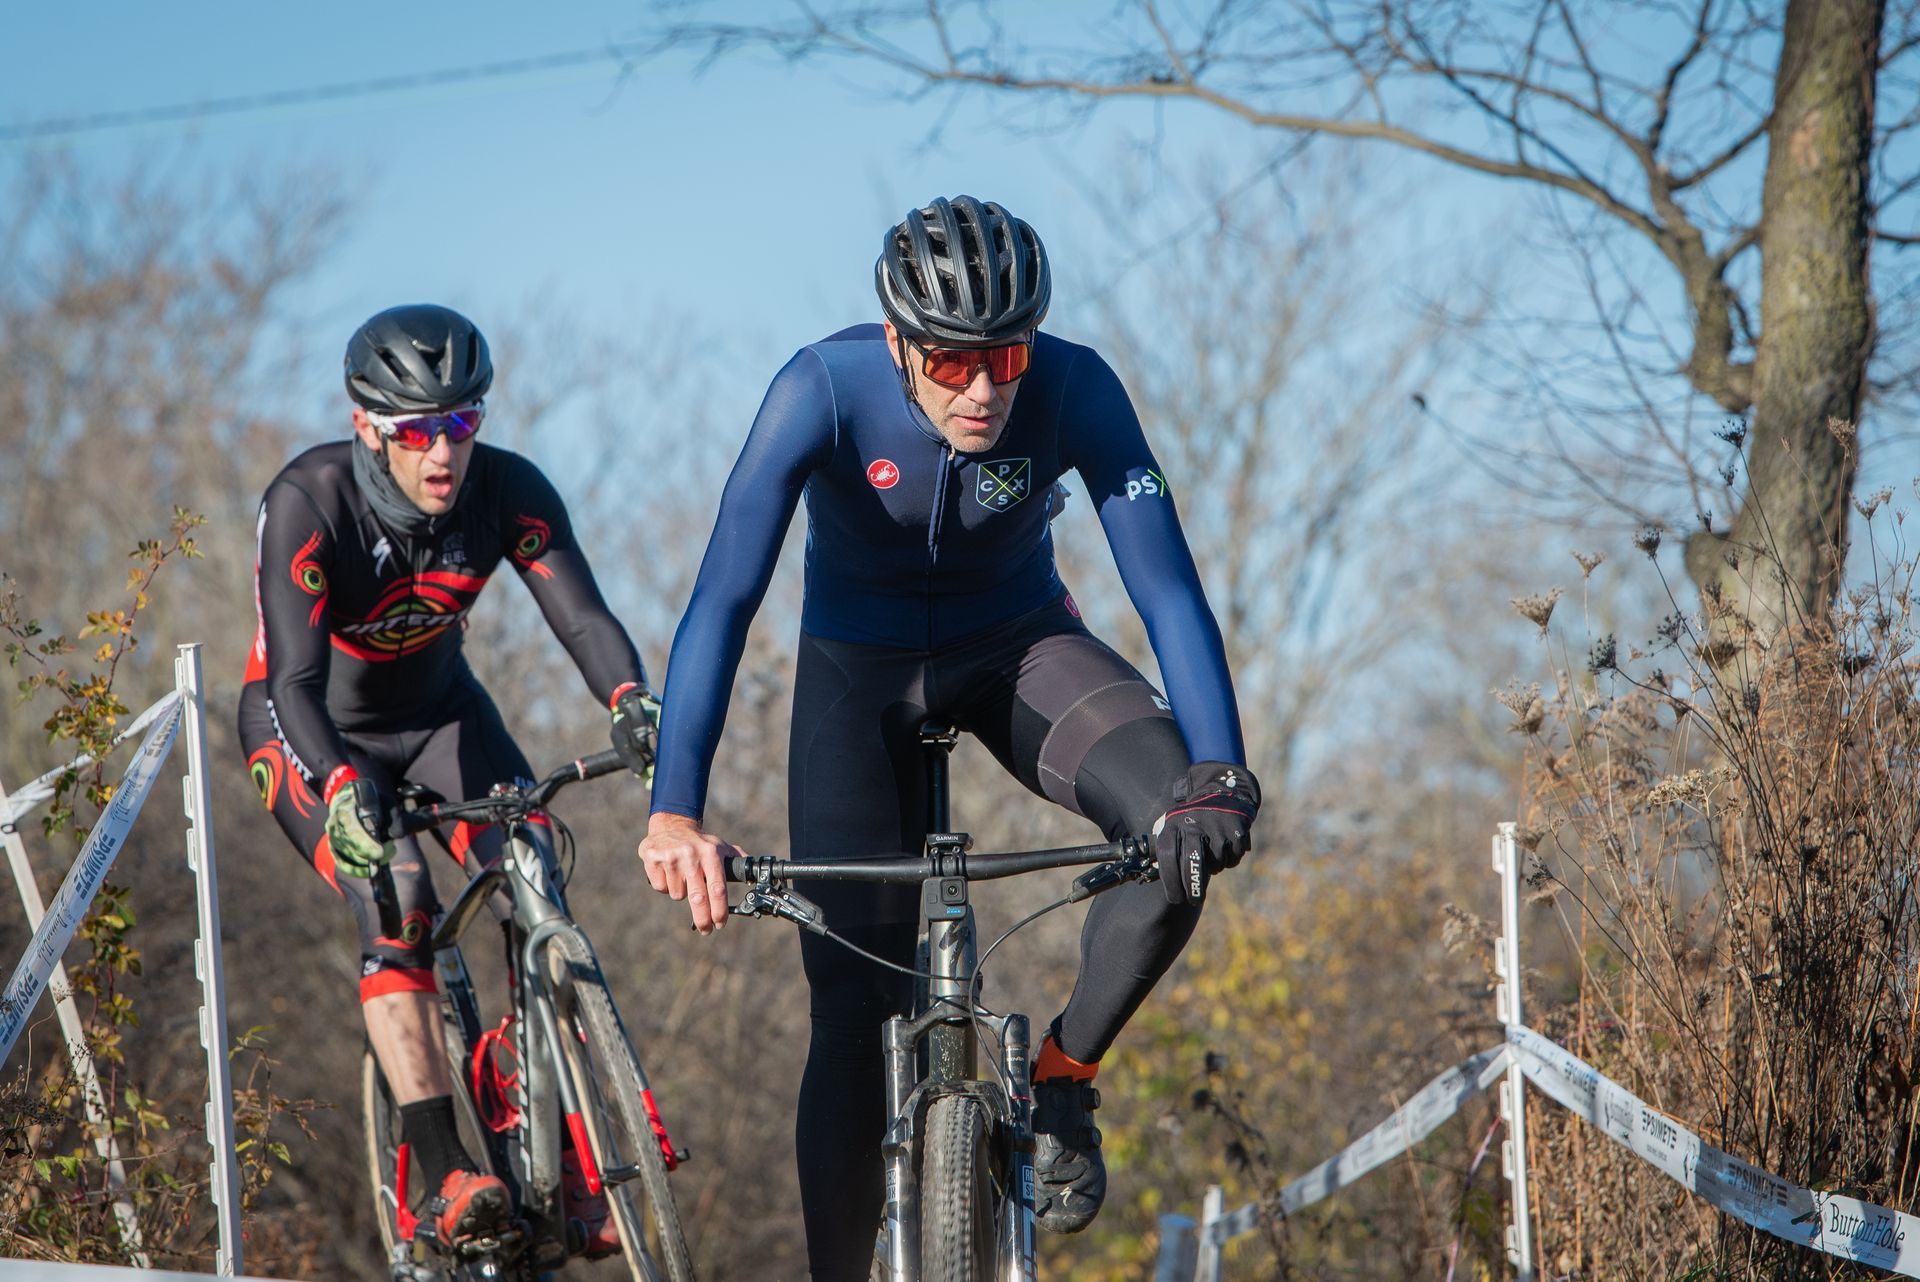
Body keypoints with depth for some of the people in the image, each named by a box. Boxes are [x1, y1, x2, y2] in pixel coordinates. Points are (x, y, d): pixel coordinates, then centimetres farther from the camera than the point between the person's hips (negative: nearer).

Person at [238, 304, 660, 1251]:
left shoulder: (507, 490, -23)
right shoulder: (306, 503, -32)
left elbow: (582, 615, -32)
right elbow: (296, 677, -39)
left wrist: (630, 703, -54)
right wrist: (342, 789, -57)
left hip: (436, 711, 3)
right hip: (313, 732, -3)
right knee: (393, 900, -27)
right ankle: (444, 1174, -29)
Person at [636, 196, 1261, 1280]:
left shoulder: (1076, 391, -28)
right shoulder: (825, 391, -31)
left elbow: (1168, 586, -31)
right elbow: (723, 599, -36)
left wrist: (1220, 776, -47)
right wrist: (675, 814, -48)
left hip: (1018, 644, 1)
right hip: (861, 667, -1)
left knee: (1183, 832, -28)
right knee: (858, 1005, -11)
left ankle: (1060, 1080, -4)